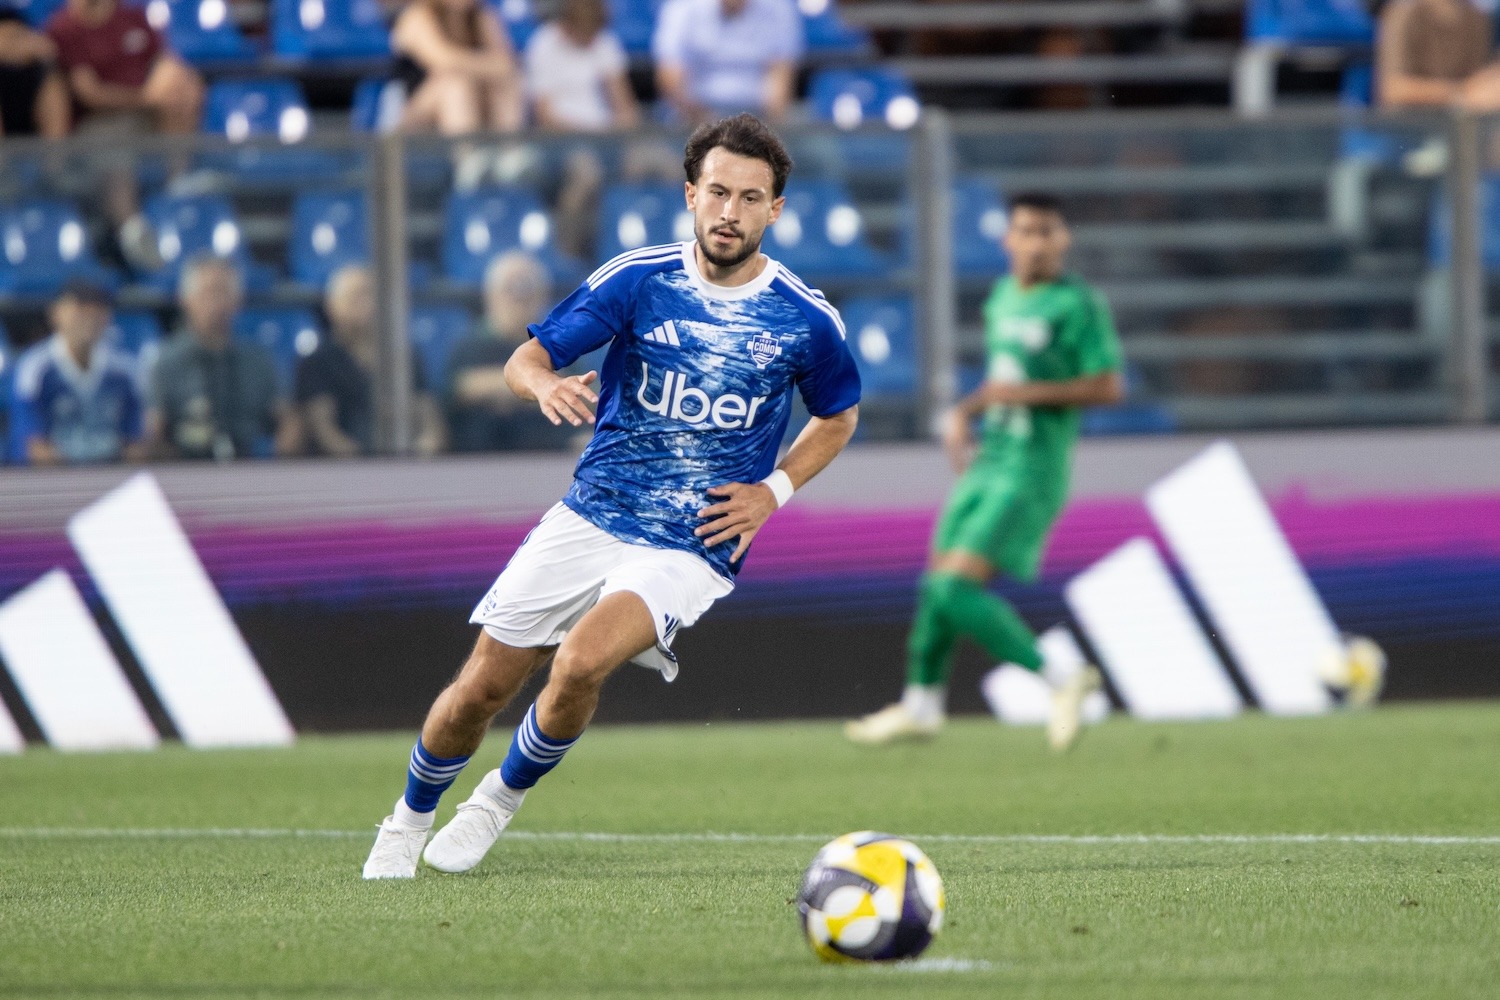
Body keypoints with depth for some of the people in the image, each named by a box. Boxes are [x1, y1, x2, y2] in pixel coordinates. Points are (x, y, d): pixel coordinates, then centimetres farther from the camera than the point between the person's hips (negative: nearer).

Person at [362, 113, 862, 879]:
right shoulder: (637, 279, -3)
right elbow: (524, 361, -3)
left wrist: (772, 492, -1)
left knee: (581, 662, -28)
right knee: (480, 690, 2)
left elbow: (839, 416, 15)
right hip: (588, 520, 2)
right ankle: (408, 820, 31)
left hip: (689, 550, -2)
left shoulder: (806, 320, -3)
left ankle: (502, 799, -1)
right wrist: (546, 384, -28)